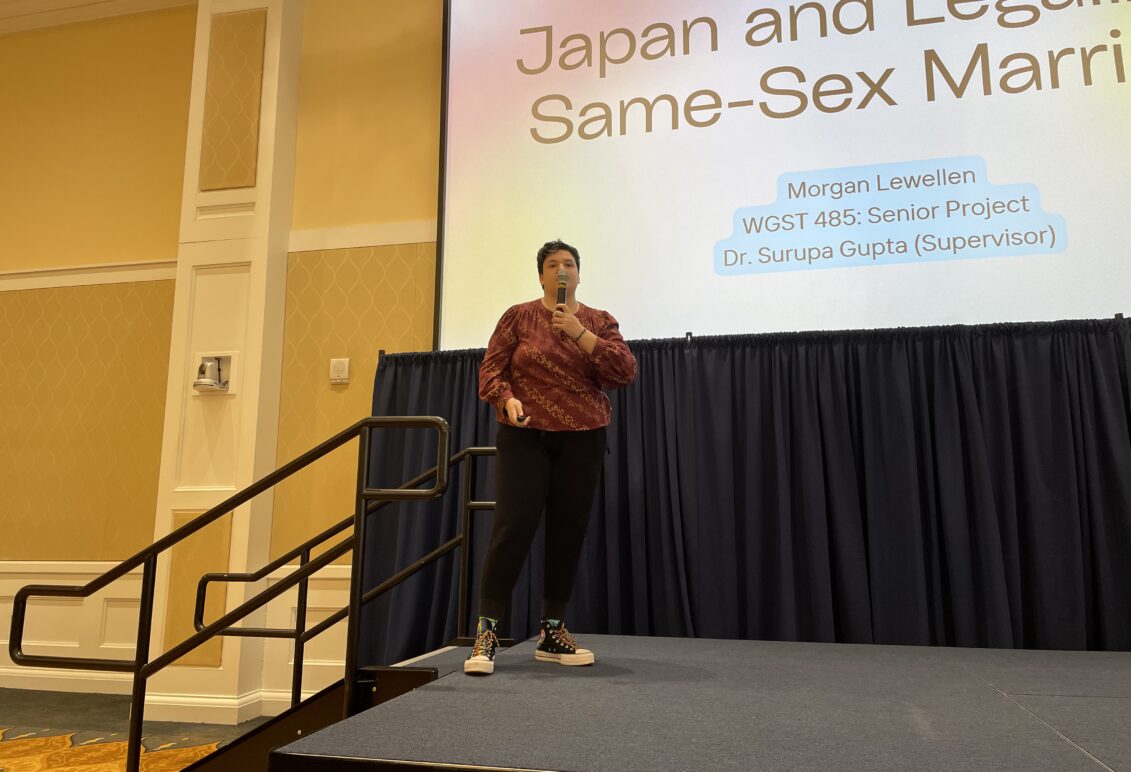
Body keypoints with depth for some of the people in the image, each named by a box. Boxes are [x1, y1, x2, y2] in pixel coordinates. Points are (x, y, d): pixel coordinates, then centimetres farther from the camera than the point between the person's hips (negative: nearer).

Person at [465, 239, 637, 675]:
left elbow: (626, 372, -5)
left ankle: (552, 632, 16)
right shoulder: (518, 317, 4)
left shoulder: (600, 322, 9)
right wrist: (507, 400, -19)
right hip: (525, 436, -2)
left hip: (582, 441, 3)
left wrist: (580, 333, -12)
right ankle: (486, 631, -3)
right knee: (513, 527, -10)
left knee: (569, 532, 4)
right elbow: (490, 369, 1)